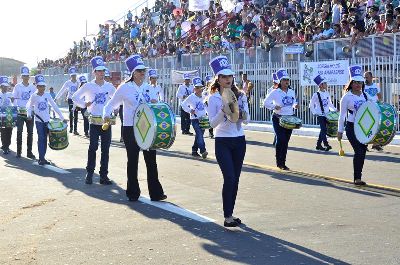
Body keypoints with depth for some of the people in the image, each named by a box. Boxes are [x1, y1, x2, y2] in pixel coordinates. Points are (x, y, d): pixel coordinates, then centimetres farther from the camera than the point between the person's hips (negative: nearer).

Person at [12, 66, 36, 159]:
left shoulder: (33, 87, 6)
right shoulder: (17, 86, 2)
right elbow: (13, 98, 2)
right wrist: (16, 107, -11)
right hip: (20, 112, -2)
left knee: (30, 132, 4)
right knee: (19, 131, -1)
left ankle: (29, 152, 11)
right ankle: (19, 151, 8)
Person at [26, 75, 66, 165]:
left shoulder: (47, 95, -1)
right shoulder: (34, 96, -5)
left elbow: (55, 106, 1)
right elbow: (29, 106, 8)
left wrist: (62, 118, -1)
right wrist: (29, 114, -11)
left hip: (47, 120, 3)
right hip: (39, 120, -3)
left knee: (45, 139, 6)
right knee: (41, 138, -8)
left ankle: (42, 157, 13)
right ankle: (41, 158, -4)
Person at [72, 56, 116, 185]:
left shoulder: (109, 86, 7)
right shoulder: (88, 86, -1)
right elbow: (75, 97, 5)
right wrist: (84, 104, -8)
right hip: (94, 121, -3)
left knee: (105, 149, 4)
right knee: (93, 147, -7)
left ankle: (104, 175, 9)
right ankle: (89, 173, 6)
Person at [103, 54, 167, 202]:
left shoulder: (149, 88, 7)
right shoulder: (125, 88, -5)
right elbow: (111, 104, 0)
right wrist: (106, 115, -19)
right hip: (130, 129, -3)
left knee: (151, 160, 2)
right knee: (133, 161, 3)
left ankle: (156, 192, 8)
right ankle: (133, 193, 15)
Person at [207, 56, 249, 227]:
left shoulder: (240, 96, 4)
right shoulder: (214, 98, -5)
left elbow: (246, 120, 3)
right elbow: (212, 123, -11)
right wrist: (223, 111, -26)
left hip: (239, 141, 4)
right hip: (223, 142, -4)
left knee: (235, 179, 7)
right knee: (229, 178, -13)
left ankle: (230, 214, 17)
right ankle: (227, 217, -6)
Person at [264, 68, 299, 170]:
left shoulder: (292, 92, 9)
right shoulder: (275, 92, -7)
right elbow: (266, 102, -5)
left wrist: (295, 105, 1)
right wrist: (274, 106, -19)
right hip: (278, 119, -5)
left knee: (286, 141, 7)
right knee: (281, 139, -13)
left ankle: (283, 163, 15)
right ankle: (279, 162, 0)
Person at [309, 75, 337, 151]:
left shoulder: (327, 94, 8)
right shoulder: (316, 95, -10)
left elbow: (330, 104, 17)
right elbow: (311, 105, -4)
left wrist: (334, 110, 5)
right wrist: (314, 113, -12)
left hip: (327, 115, 7)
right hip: (320, 115, -6)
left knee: (323, 130, 10)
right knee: (324, 129, -13)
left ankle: (318, 145, 20)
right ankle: (326, 145, -16)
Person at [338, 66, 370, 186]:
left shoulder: (365, 96, 9)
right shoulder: (347, 97, -6)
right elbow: (342, 115, -3)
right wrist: (340, 131, -4)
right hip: (352, 127, -5)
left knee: (363, 151, 5)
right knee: (359, 151, -13)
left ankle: (358, 175, 17)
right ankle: (357, 178, -6)